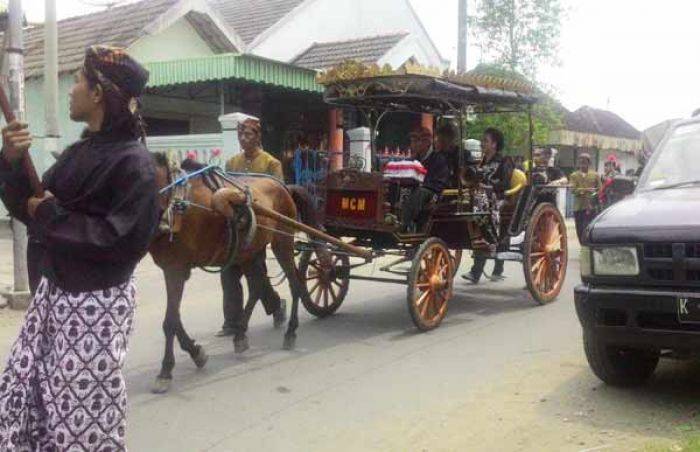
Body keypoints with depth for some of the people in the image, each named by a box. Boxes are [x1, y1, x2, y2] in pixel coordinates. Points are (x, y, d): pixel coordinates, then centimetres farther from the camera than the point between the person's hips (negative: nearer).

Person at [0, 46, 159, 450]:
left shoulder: (133, 162, -17)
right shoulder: (80, 151, 8)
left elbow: (122, 241, -25)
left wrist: (51, 216, -17)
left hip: (96, 303, -8)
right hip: (55, 292, 8)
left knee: (82, 413, 4)